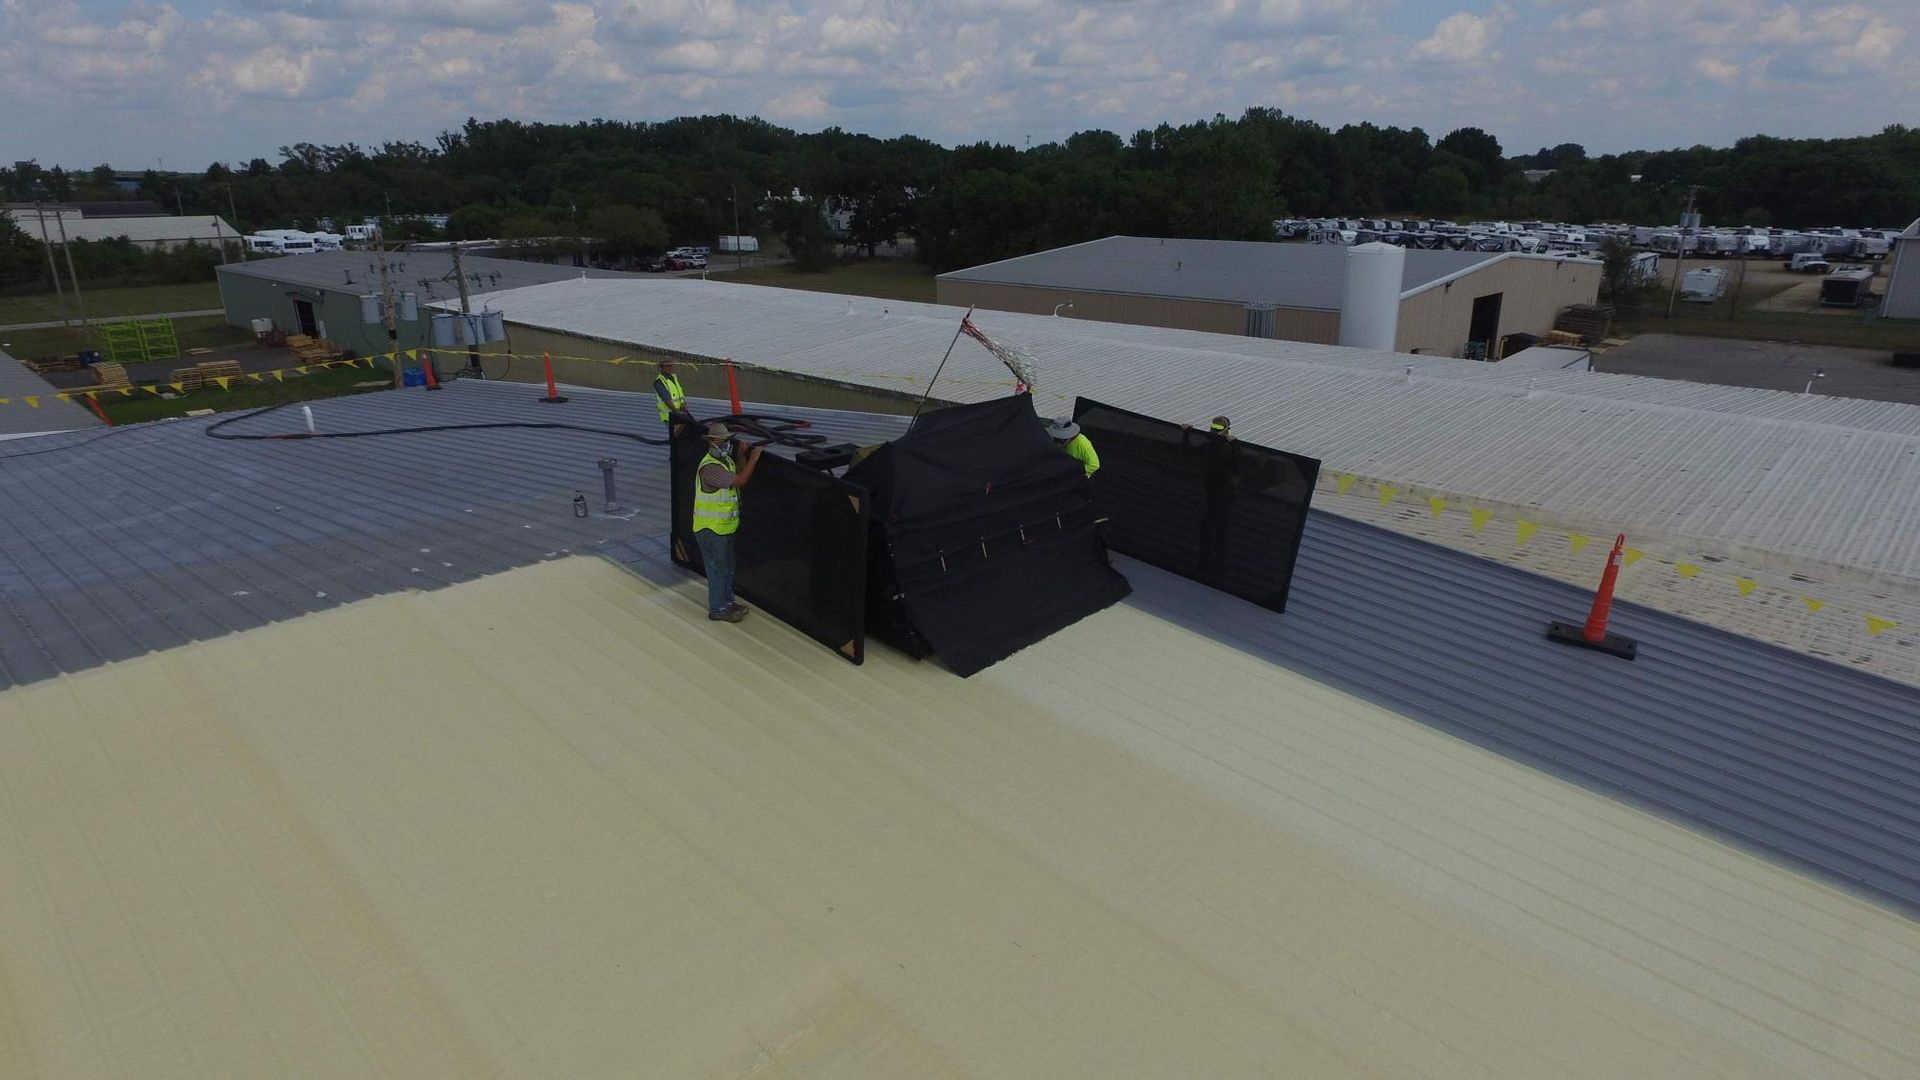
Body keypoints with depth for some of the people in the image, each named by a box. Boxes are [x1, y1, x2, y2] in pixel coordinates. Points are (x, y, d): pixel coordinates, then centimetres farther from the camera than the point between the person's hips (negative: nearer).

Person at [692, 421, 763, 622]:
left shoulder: (727, 460, 9)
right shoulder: (709, 467, -24)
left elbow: (740, 480, 10)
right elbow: (739, 481, -29)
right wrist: (753, 458, -23)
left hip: (725, 527, 10)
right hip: (711, 529, -10)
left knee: (727, 567, 20)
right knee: (717, 569, 1)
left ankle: (727, 601, 34)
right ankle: (717, 609, 13)